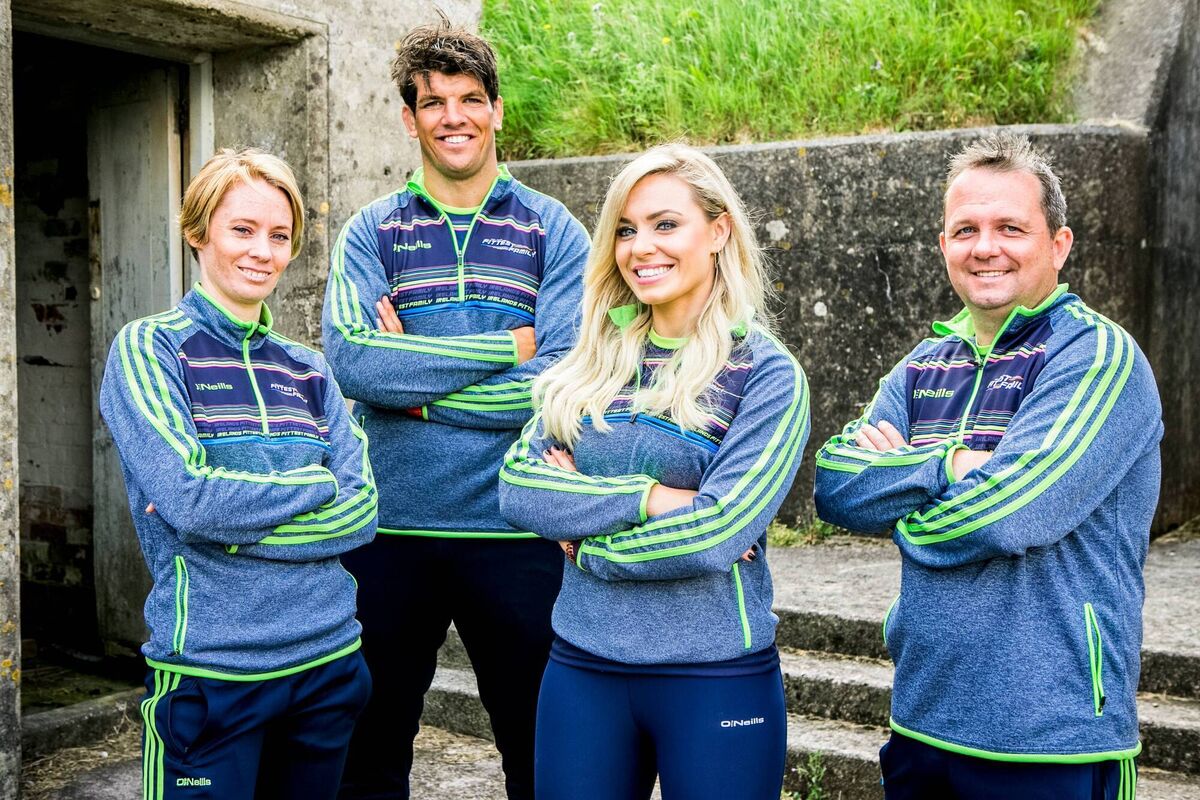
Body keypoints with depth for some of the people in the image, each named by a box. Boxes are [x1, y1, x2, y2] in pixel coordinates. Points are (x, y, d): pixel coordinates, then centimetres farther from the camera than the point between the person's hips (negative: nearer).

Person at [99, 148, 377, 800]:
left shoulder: (308, 372, 9)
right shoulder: (149, 349, -4)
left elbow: (363, 510, -2)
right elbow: (191, 498, -18)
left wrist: (232, 516, -13)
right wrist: (316, 485, -5)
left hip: (328, 661, 5)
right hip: (209, 672, -5)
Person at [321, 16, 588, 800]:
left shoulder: (554, 231, 1)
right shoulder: (371, 233, 4)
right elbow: (354, 361, -14)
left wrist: (417, 384, -12)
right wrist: (506, 346, -15)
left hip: (517, 530, -1)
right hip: (391, 528, 1)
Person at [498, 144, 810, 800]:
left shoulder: (766, 372, -7)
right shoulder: (594, 361, 5)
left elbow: (717, 532, -18)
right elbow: (518, 488, -5)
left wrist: (583, 531, -10)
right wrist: (649, 496, -15)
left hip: (716, 674, -4)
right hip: (580, 665, 4)